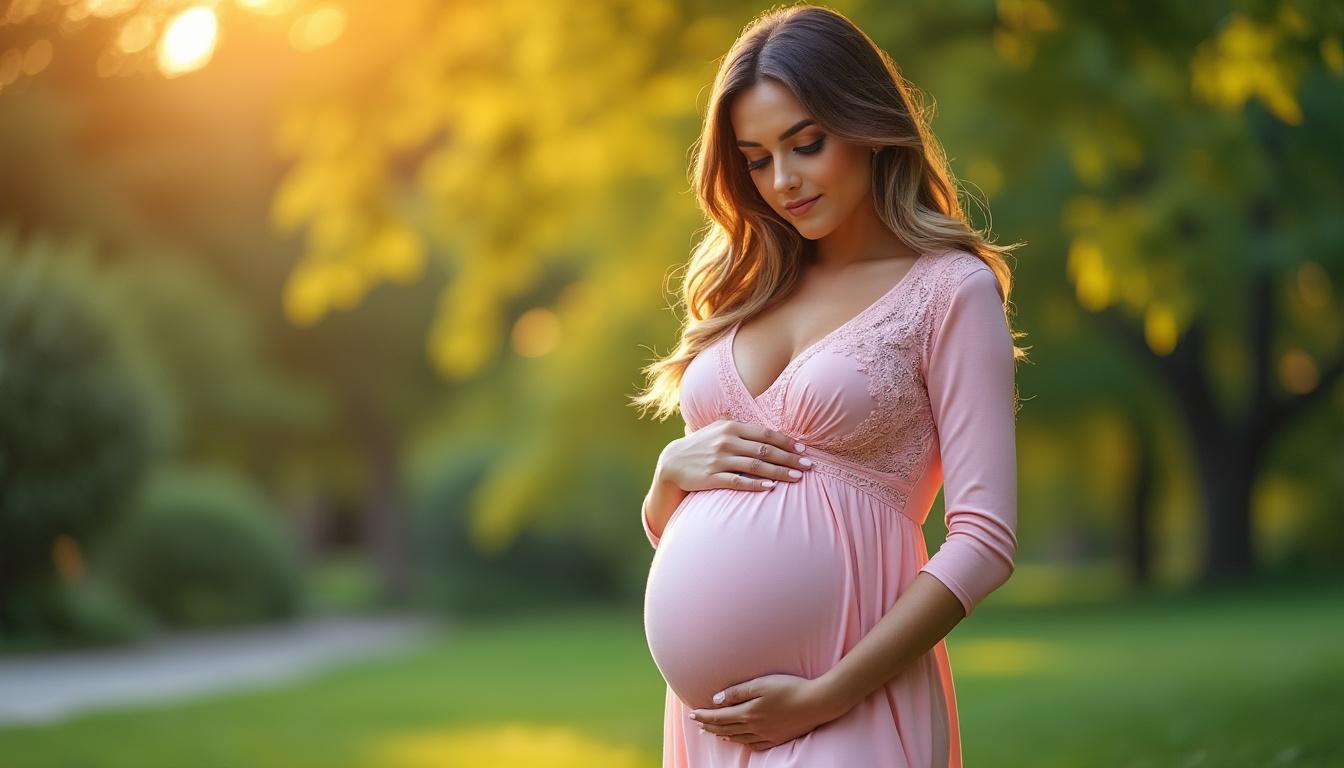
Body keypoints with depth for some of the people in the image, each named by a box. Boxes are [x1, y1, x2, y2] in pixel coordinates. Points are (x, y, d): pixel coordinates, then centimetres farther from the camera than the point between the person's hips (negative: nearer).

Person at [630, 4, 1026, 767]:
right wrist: (674, 472, -3)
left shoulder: (951, 289, -4)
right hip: (709, 705, 5)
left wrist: (824, 699, -16)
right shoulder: (746, 291, 12)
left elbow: (984, 541, -11)